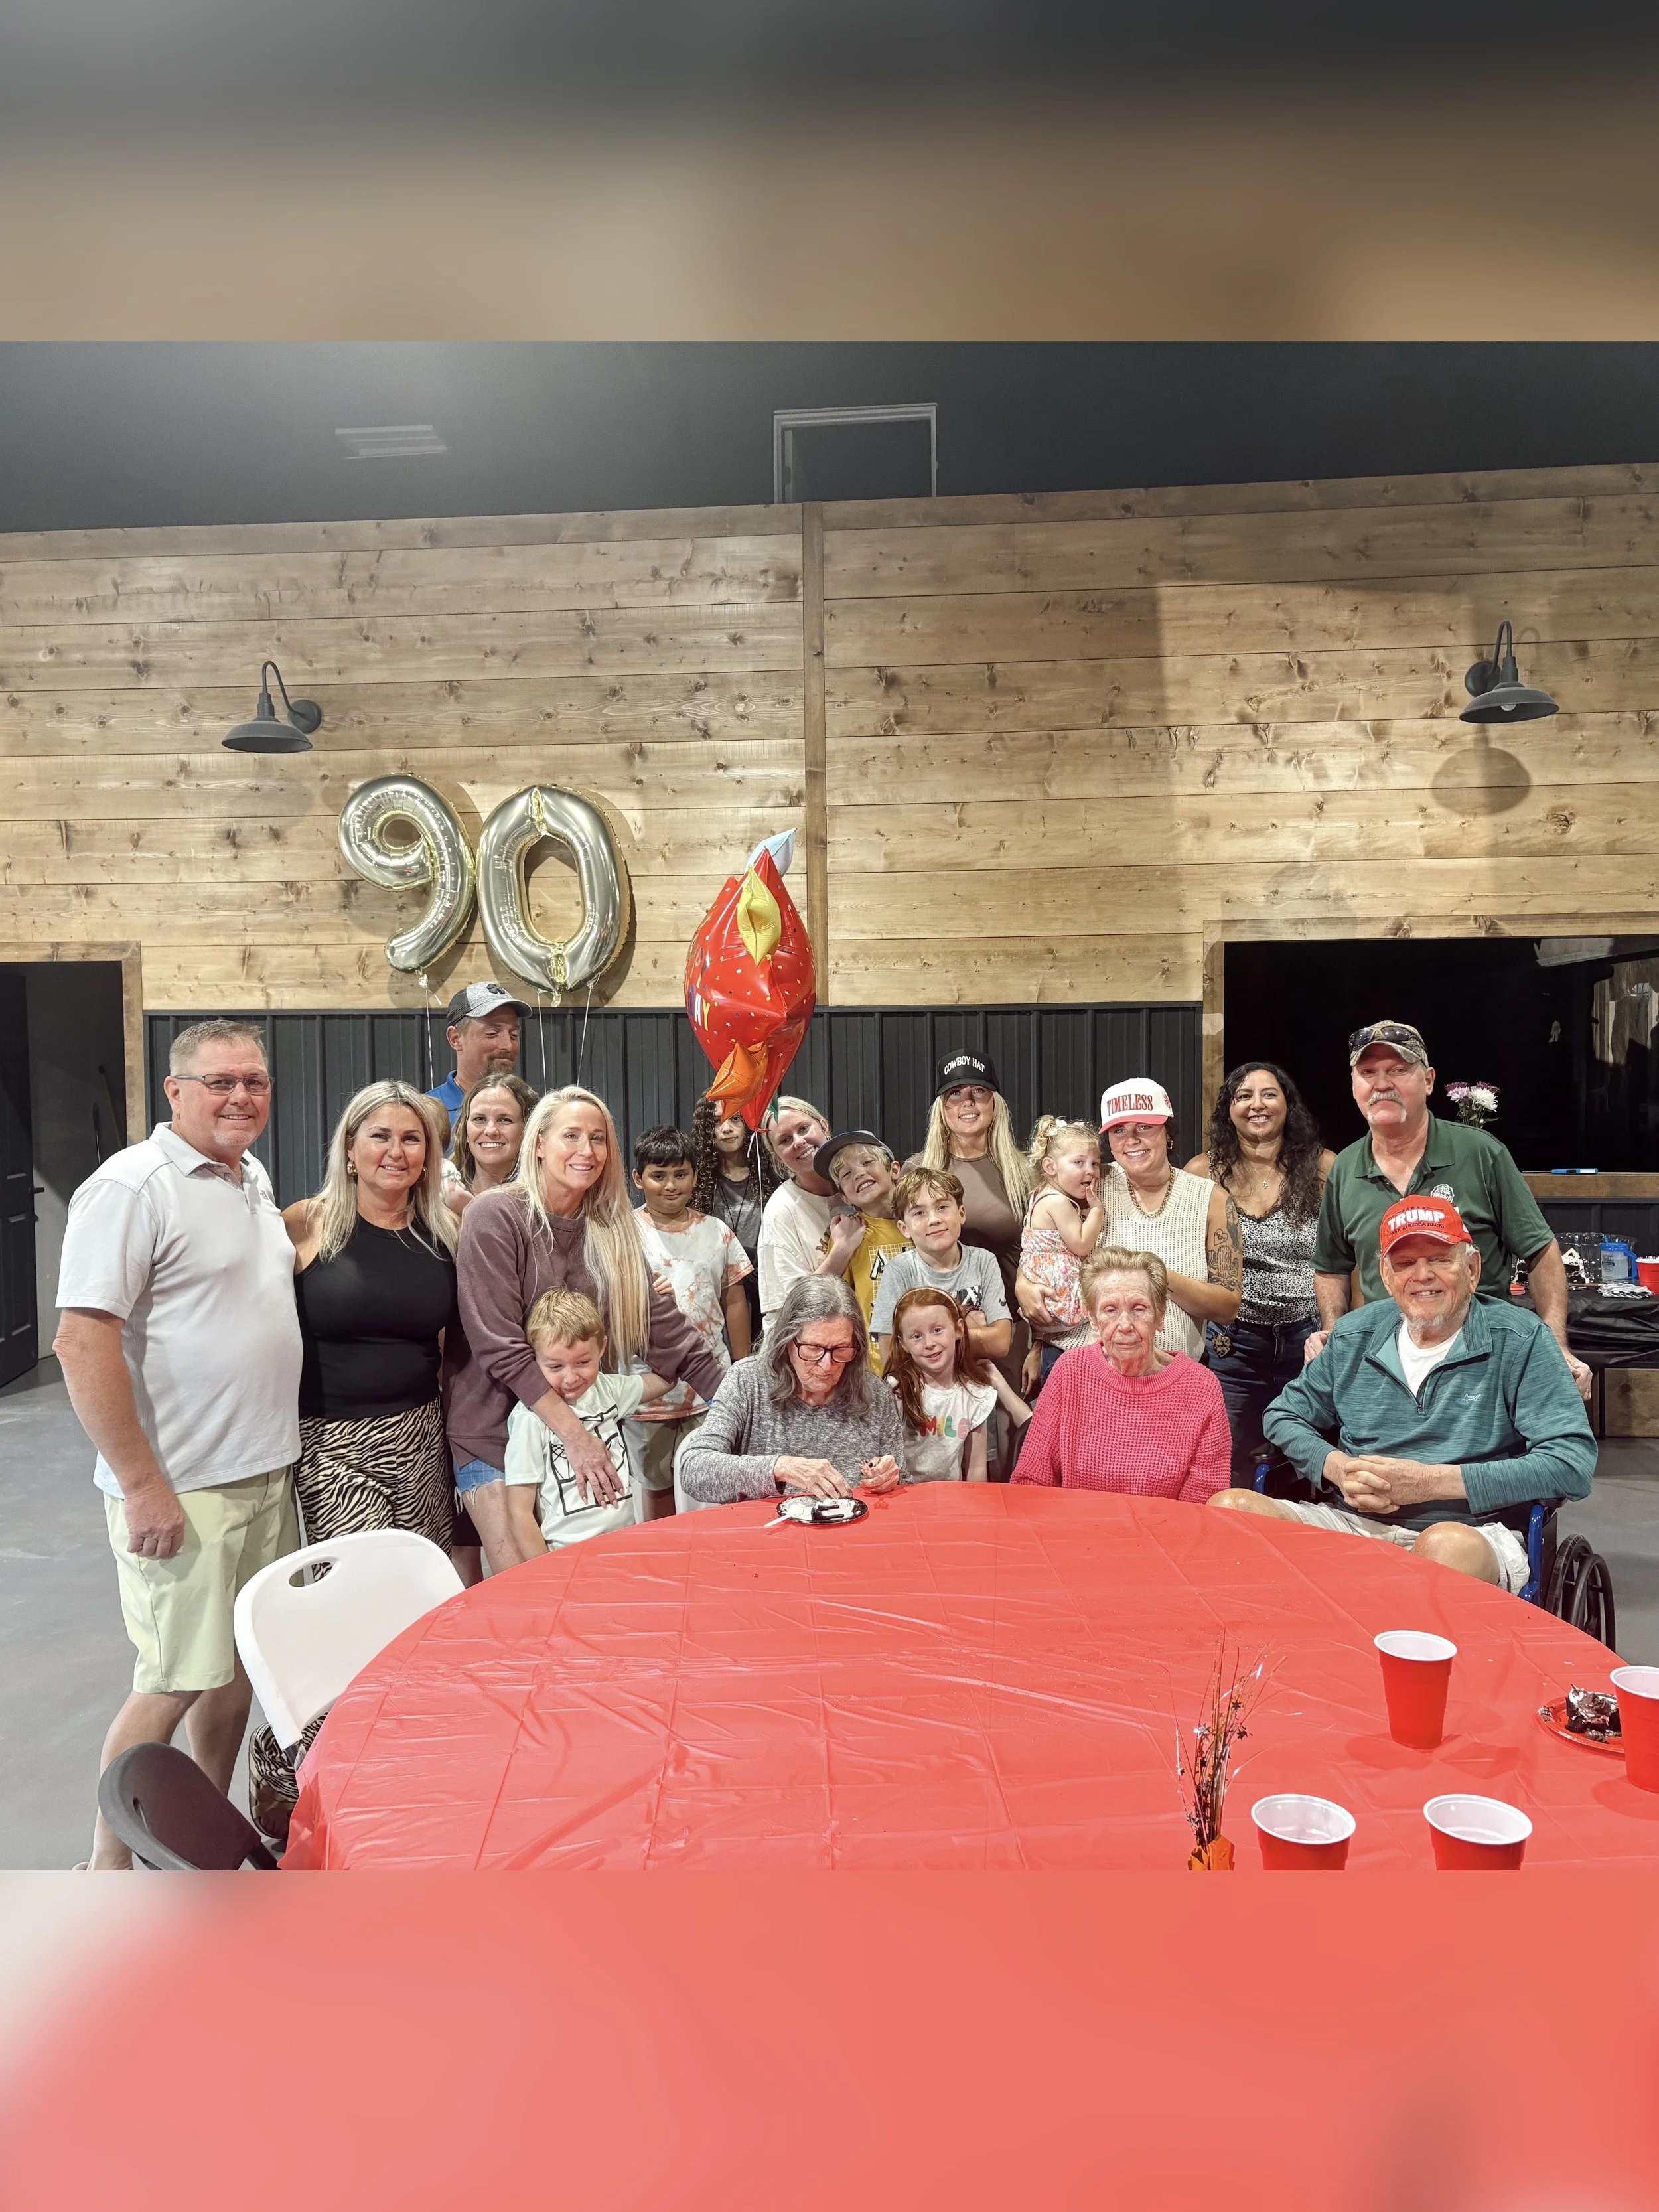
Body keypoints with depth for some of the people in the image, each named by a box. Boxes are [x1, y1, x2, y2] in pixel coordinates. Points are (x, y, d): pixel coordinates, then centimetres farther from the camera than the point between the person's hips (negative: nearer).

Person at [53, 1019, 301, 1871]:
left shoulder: (254, 1180, 11)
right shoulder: (132, 1186, -15)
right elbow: (81, 1342, -21)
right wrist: (143, 1484, -22)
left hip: (265, 1473, 8)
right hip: (179, 1491, -8)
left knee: (236, 1665, 17)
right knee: (173, 1685, 1)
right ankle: (106, 1872, 20)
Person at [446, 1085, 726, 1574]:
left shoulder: (612, 1229, 4)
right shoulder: (494, 1218, -12)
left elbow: (663, 1324, 2)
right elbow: (499, 1346, -18)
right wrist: (574, 1434, -22)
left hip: (582, 1423, 5)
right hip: (493, 1432, -5)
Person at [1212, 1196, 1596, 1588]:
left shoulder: (1519, 1339, 0)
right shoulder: (1354, 1336, 13)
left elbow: (1573, 1463, -10)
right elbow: (1285, 1415, 23)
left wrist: (1430, 1482, -15)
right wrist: (1338, 1468, -2)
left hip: (1473, 1532, -3)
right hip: (1354, 1523, 4)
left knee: (1448, 1546, -41)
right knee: (1230, 1507, -21)